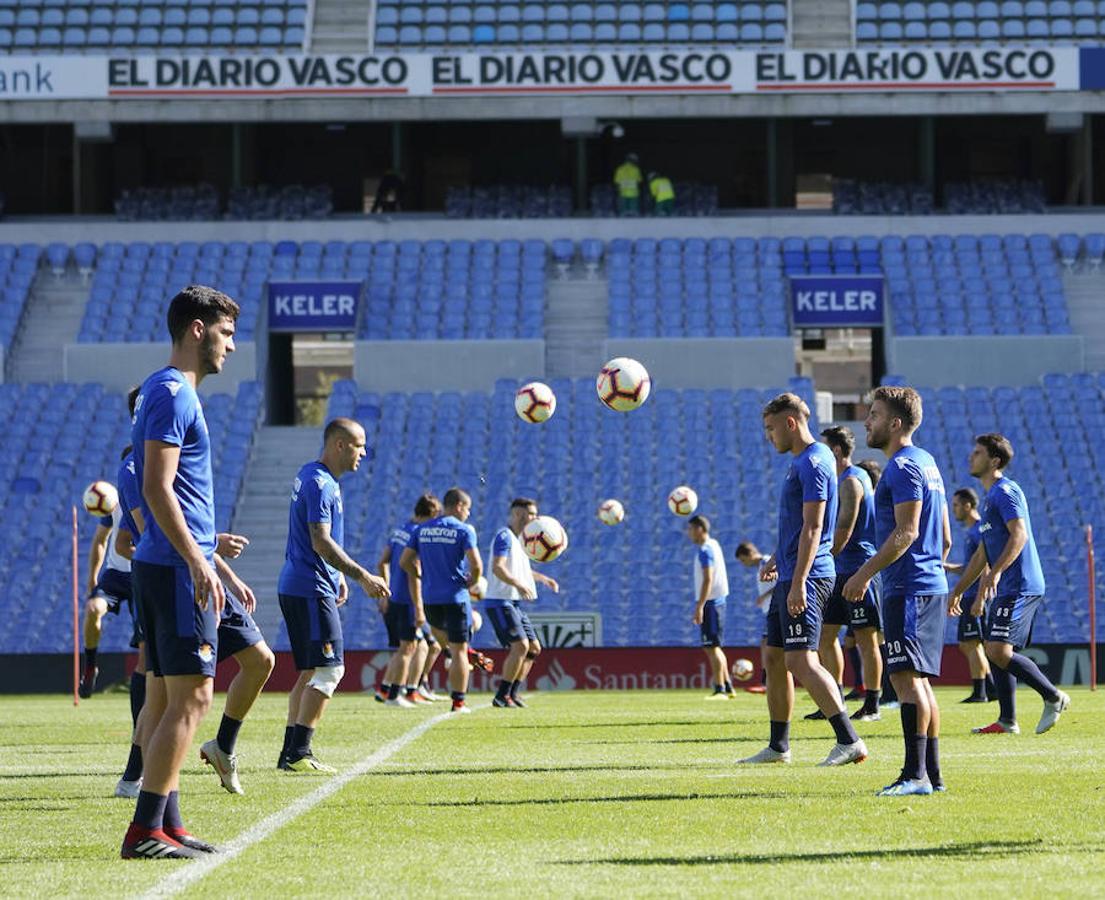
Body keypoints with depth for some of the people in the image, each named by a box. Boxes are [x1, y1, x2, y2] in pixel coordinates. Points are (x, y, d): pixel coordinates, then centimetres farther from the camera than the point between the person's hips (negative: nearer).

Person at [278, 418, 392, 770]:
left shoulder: (309, 475, 16)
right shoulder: (320, 485, -16)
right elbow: (321, 543, -22)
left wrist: (338, 576, 25)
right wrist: (362, 576, -21)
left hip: (295, 588, 10)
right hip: (310, 589, -10)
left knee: (311, 672, 13)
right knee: (329, 669, -9)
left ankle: (291, 752, 13)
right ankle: (298, 753, -11)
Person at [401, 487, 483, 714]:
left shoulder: (422, 529, 7)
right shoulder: (464, 530, -8)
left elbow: (405, 562, 7)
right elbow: (476, 565, -16)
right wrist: (471, 582, 4)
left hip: (430, 598, 4)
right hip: (455, 597, -4)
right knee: (459, 650, 1)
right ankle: (458, 701, 1)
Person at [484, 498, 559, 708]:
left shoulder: (519, 539, 19)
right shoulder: (504, 537, -12)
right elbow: (498, 568, -26)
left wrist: (543, 579, 32)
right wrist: (519, 585, -38)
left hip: (514, 604, 10)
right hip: (499, 602, -10)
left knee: (534, 648, 10)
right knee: (520, 645, -20)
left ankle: (512, 694, 15)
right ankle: (501, 697, -16)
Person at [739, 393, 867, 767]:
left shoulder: (813, 462, -14)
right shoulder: (800, 461, 17)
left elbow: (812, 528, -20)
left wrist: (798, 583, -24)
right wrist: (779, 557, 34)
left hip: (806, 578, -11)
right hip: (791, 576, 11)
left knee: (801, 660, -16)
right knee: (774, 658, 14)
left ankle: (850, 742, -20)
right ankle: (778, 746, 21)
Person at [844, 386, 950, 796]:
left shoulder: (903, 467, -12)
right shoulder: (926, 463, 19)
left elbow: (906, 532, -20)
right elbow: (945, 538, 22)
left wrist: (865, 573, -20)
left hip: (907, 589, -11)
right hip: (929, 586, 11)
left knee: (907, 677, -13)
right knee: (919, 680, 12)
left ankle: (915, 774, -17)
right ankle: (931, 774, 14)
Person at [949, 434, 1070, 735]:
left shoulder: (1005, 491, -9)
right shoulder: (992, 497, 22)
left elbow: (1019, 535, -23)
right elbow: (983, 553, 28)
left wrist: (995, 572, -33)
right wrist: (958, 591, 28)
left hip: (1019, 588, -10)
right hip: (1006, 590, 10)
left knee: (999, 651, -16)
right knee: (997, 654, 8)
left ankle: (1053, 697, -7)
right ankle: (1007, 721, 10)